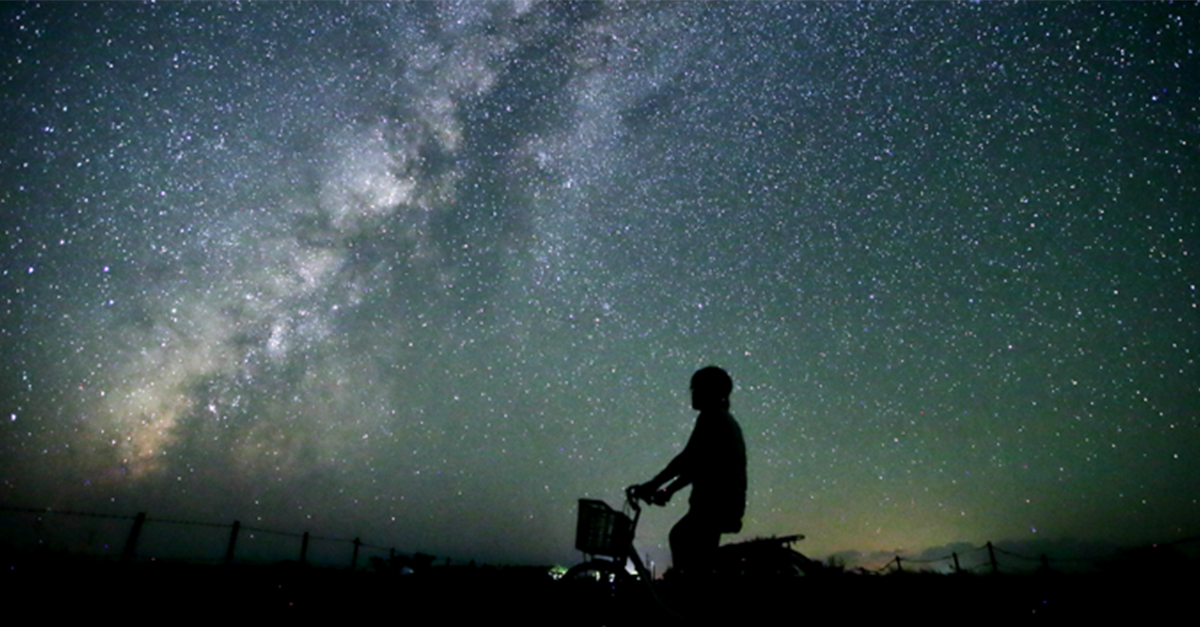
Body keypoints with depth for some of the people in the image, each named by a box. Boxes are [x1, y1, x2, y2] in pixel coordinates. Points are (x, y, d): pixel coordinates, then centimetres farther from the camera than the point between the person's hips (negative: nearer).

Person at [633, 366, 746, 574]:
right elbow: (696, 464, 21)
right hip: (726, 500, 10)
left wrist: (653, 484, -12)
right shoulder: (725, 420, 21)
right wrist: (669, 490, 19)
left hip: (717, 500, -10)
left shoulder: (712, 417, -9)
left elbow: (687, 459, -16)